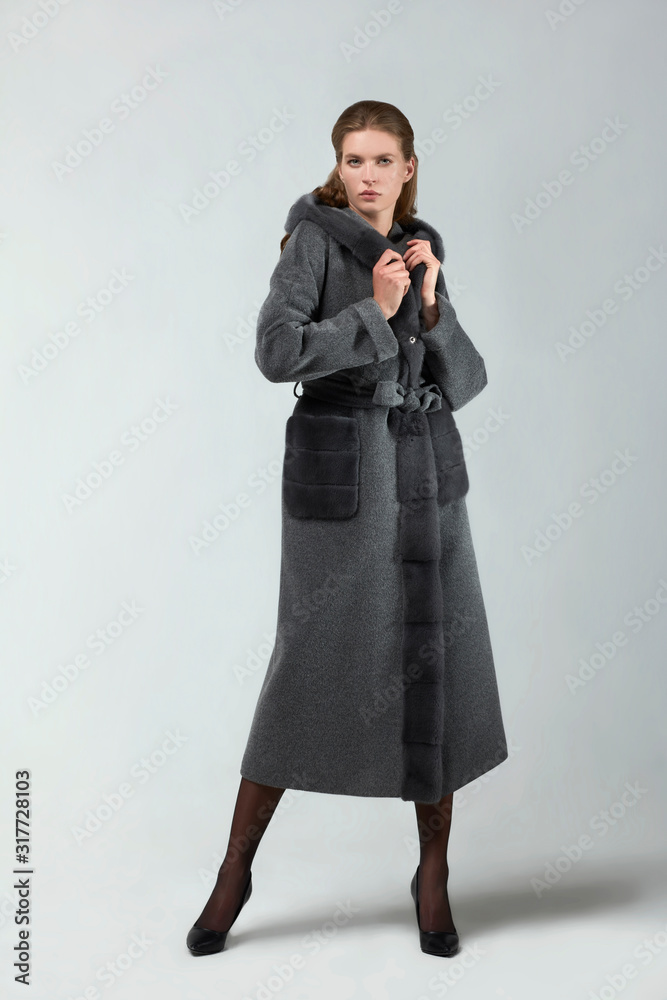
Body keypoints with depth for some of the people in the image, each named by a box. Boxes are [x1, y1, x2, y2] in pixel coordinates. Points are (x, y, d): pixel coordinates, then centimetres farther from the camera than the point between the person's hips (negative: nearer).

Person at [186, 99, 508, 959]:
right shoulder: (314, 238, -2)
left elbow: (465, 380, 7)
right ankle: (236, 869, 19)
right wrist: (374, 312, -14)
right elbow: (277, 354, -18)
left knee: (439, 665, 3)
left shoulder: (420, 252, 14)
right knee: (311, 664, 0)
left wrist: (430, 302, -7)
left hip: (426, 469, 5)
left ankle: (434, 873, 20)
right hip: (339, 469, -5)